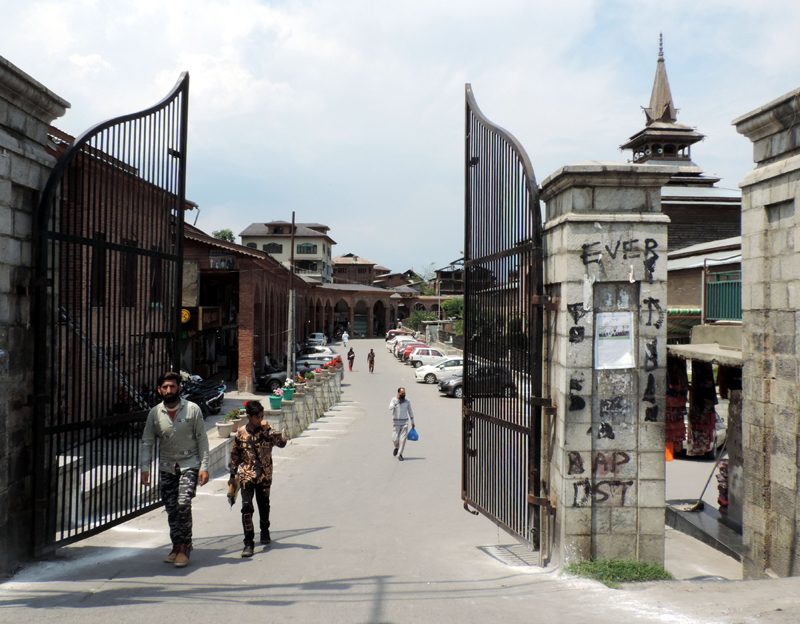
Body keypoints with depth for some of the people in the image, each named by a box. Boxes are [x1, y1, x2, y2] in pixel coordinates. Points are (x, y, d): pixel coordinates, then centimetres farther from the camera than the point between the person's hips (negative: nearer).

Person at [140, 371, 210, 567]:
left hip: (189, 463, -3)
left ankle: (184, 546, -2)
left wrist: (204, 467, -9)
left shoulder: (192, 410, -7)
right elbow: (147, 442, 6)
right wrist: (144, 467, -5)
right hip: (166, 466, 3)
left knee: (183, 503, -16)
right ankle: (177, 546, 20)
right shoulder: (154, 413, 0)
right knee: (171, 509, 5)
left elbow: (202, 439, -4)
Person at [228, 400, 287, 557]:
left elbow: (282, 442, -20)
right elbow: (235, 455, 9)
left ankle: (265, 531, 42)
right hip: (246, 475, -1)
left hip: (264, 476, 1)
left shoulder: (267, 431, -4)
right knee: (246, 507, -12)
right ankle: (248, 543, -6)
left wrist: (268, 429, -25)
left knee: (264, 506, 15)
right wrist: (233, 475, 12)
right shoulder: (241, 433, -2)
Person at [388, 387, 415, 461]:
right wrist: (397, 400, -32)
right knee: (395, 439, -3)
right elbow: (390, 408, -27)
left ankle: (399, 454, 4)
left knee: (403, 439, -8)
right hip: (396, 423, -1)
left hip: (405, 422, 1)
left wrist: (412, 422, 16)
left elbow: (410, 411, 12)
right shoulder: (393, 400, -8)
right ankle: (397, 447, 31)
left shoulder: (407, 401, -1)